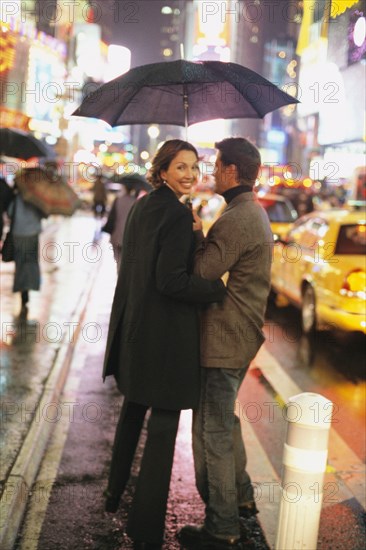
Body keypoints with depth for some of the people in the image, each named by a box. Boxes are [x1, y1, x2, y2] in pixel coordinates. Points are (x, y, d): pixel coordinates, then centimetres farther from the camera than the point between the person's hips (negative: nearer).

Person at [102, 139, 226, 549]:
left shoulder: (140, 207, 9)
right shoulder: (177, 214, -17)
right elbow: (171, 281, -22)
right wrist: (222, 288, -15)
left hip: (132, 327, 9)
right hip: (166, 333, -9)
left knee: (133, 410, 25)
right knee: (163, 424, 1)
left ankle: (115, 492, 42)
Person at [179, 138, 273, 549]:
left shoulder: (236, 219, -21)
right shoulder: (255, 213, 14)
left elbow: (200, 273, -22)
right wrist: (198, 236, 0)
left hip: (223, 341, -11)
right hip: (241, 336, 11)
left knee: (213, 432, 0)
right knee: (224, 422, 24)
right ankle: (241, 498, 38)